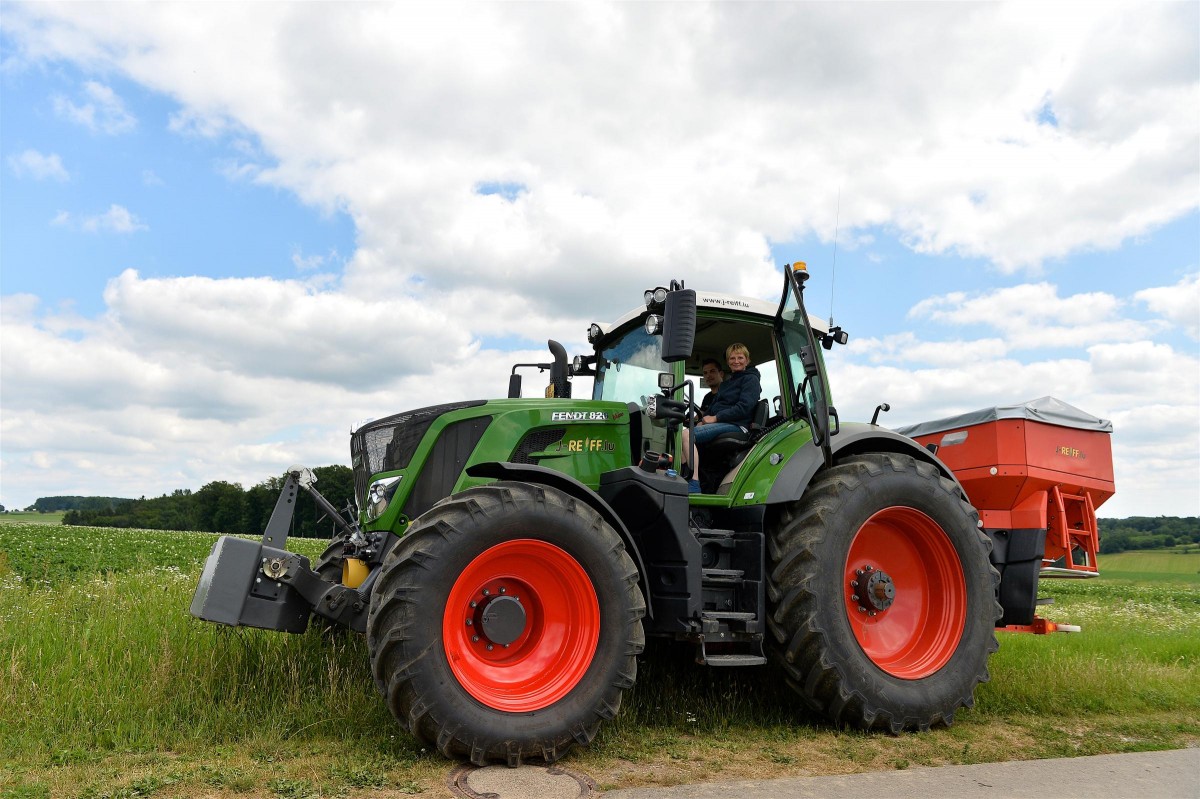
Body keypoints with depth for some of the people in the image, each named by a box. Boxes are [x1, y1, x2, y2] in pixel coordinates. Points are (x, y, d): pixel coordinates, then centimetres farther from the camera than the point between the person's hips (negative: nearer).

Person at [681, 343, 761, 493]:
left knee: (686, 434, -28)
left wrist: (715, 418, -13)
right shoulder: (726, 382, 29)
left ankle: (694, 486, -34)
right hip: (719, 424, 9)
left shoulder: (751, 379, 2)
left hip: (735, 425, -9)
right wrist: (702, 421, 4)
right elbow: (714, 406, 26)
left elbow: (744, 408, -12)